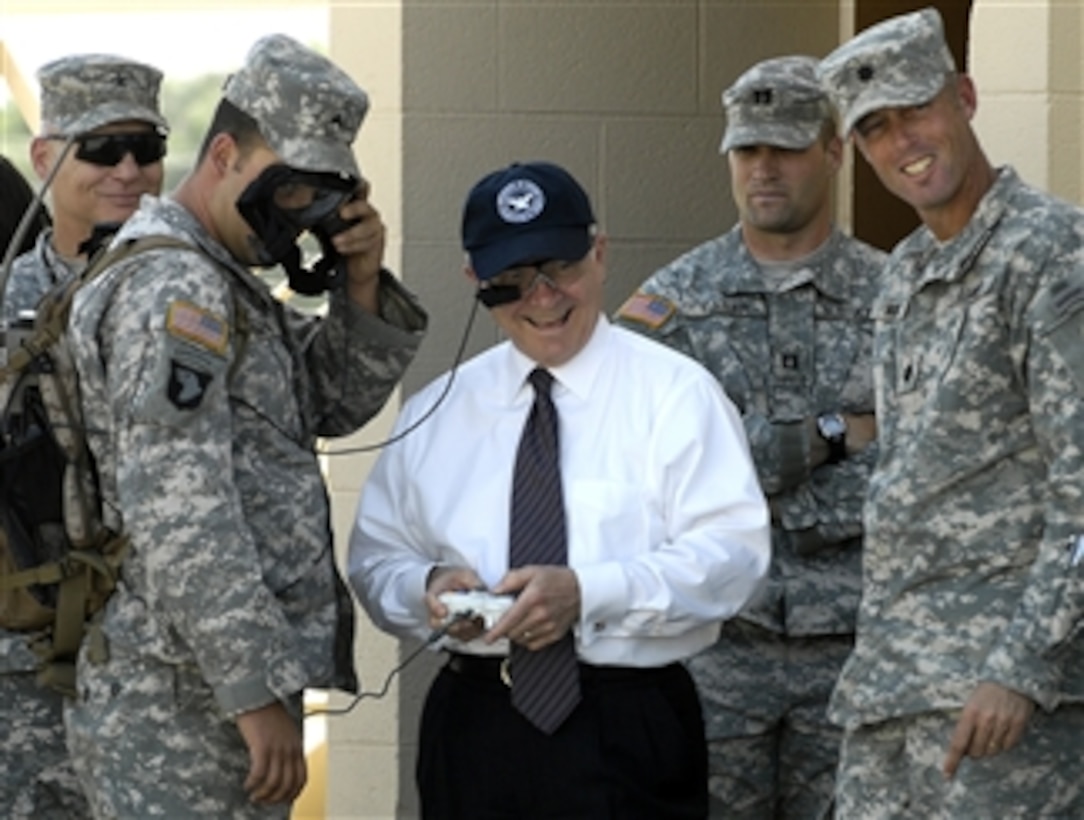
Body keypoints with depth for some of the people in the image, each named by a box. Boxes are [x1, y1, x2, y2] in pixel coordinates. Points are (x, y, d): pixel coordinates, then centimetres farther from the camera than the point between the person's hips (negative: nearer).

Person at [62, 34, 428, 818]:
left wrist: (361, 288, 4)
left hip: (226, 688, 10)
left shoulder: (222, 282, 18)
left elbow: (334, 405, 22)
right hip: (184, 702, -10)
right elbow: (179, 519, -22)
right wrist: (257, 693, -23)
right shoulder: (170, 288, -15)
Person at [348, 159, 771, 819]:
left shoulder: (675, 393, 0)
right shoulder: (437, 412, 14)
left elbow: (734, 554, -9)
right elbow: (377, 558, 15)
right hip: (472, 732, 4)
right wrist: (427, 587, -9)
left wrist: (587, 592, -21)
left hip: (629, 733, -4)